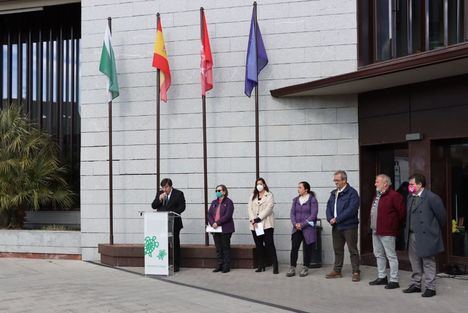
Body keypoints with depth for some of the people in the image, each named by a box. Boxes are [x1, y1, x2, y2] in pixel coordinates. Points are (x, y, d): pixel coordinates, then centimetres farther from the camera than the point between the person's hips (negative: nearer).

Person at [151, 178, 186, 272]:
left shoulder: (178, 194, 1)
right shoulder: (159, 193, 13)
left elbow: (182, 207, -5)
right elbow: (153, 206, 9)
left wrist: (172, 213, -18)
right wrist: (159, 199, -8)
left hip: (174, 223, -3)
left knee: (175, 244, 2)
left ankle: (176, 265, 7)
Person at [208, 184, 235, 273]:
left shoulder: (228, 202, -5)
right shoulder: (214, 202, 14)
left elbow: (228, 216, -15)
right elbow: (209, 214, 7)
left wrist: (218, 223, -20)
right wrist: (212, 223, -10)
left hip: (225, 229, -6)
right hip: (215, 229, 6)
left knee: (226, 248, 1)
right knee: (218, 248, 10)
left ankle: (226, 266, 7)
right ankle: (219, 265, 17)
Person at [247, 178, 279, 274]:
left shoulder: (269, 195, 3)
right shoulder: (253, 196, 17)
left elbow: (268, 208, -9)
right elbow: (249, 208, 6)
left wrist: (259, 218, -16)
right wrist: (252, 220, -9)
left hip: (266, 224, -5)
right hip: (255, 225, 5)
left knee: (269, 244, -10)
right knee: (259, 245, 7)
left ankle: (275, 266, -10)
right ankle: (261, 266, 13)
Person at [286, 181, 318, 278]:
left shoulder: (312, 200, -5)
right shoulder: (296, 200, 12)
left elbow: (313, 215, -11)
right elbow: (292, 213, 8)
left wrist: (302, 224, -15)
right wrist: (295, 224, -10)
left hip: (308, 229, -4)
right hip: (297, 229, 4)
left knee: (307, 249, 3)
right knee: (294, 248, -3)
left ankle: (305, 268, 13)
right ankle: (292, 268, 1)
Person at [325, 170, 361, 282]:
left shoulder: (352, 192, -9)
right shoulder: (333, 193, 15)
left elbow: (351, 209, -19)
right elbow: (329, 207, 13)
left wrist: (337, 219, -19)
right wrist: (330, 218, -7)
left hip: (349, 226, -7)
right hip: (336, 226, 7)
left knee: (352, 250, -1)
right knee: (338, 249, 14)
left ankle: (356, 272, 4)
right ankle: (337, 271, 23)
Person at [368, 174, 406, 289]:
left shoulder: (394, 196, -14)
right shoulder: (377, 195, 14)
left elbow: (402, 213, -15)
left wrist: (396, 226, -6)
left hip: (387, 232, -10)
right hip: (375, 231, 10)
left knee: (391, 256, -3)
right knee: (379, 255, 16)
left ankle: (394, 280, 2)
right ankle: (382, 277, 27)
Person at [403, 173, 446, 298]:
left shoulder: (431, 198, -13)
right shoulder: (410, 197, 10)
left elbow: (441, 215, -7)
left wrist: (436, 230, 4)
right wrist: (408, 231, 15)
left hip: (426, 236, -7)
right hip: (412, 235, 8)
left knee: (428, 263, 1)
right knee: (415, 262, 15)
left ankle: (430, 288, 9)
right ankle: (415, 285, 26)